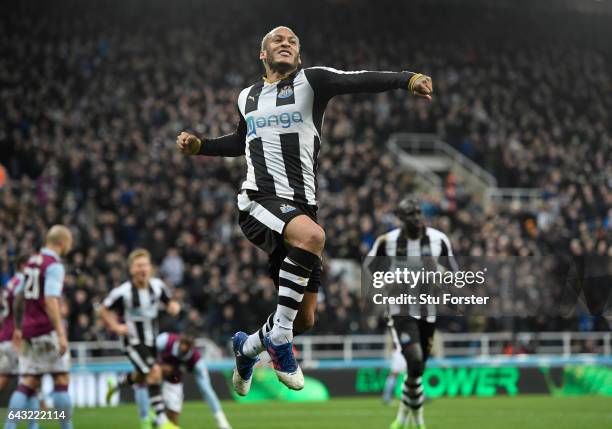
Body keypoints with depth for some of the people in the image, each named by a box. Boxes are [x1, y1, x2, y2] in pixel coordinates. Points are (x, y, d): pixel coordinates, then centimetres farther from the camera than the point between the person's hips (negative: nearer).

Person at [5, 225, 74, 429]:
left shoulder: (31, 262, 14)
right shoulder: (54, 265, -11)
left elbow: (19, 299, 21)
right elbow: (50, 301, -21)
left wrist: (18, 328, 31)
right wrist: (61, 334, -23)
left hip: (29, 329, 7)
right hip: (47, 330, -7)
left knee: (27, 383, 6)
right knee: (61, 380, 1)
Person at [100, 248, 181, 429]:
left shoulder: (158, 286, -7)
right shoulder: (123, 292, -19)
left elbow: (168, 302, 10)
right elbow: (104, 310, -6)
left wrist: (173, 306, -13)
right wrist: (116, 326, -18)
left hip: (151, 339, 6)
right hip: (133, 341, -6)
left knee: (141, 377, 21)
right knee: (155, 372, -21)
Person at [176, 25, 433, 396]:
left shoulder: (310, 81, 4)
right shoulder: (247, 97, 15)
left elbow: (360, 81, -15)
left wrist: (408, 79, -32)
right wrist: (199, 145, 21)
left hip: (302, 206, 1)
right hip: (259, 201, -1)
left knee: (305, 321, 5)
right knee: (312, 236, -37)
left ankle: (248, 347, 36)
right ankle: (278, 337, -28)